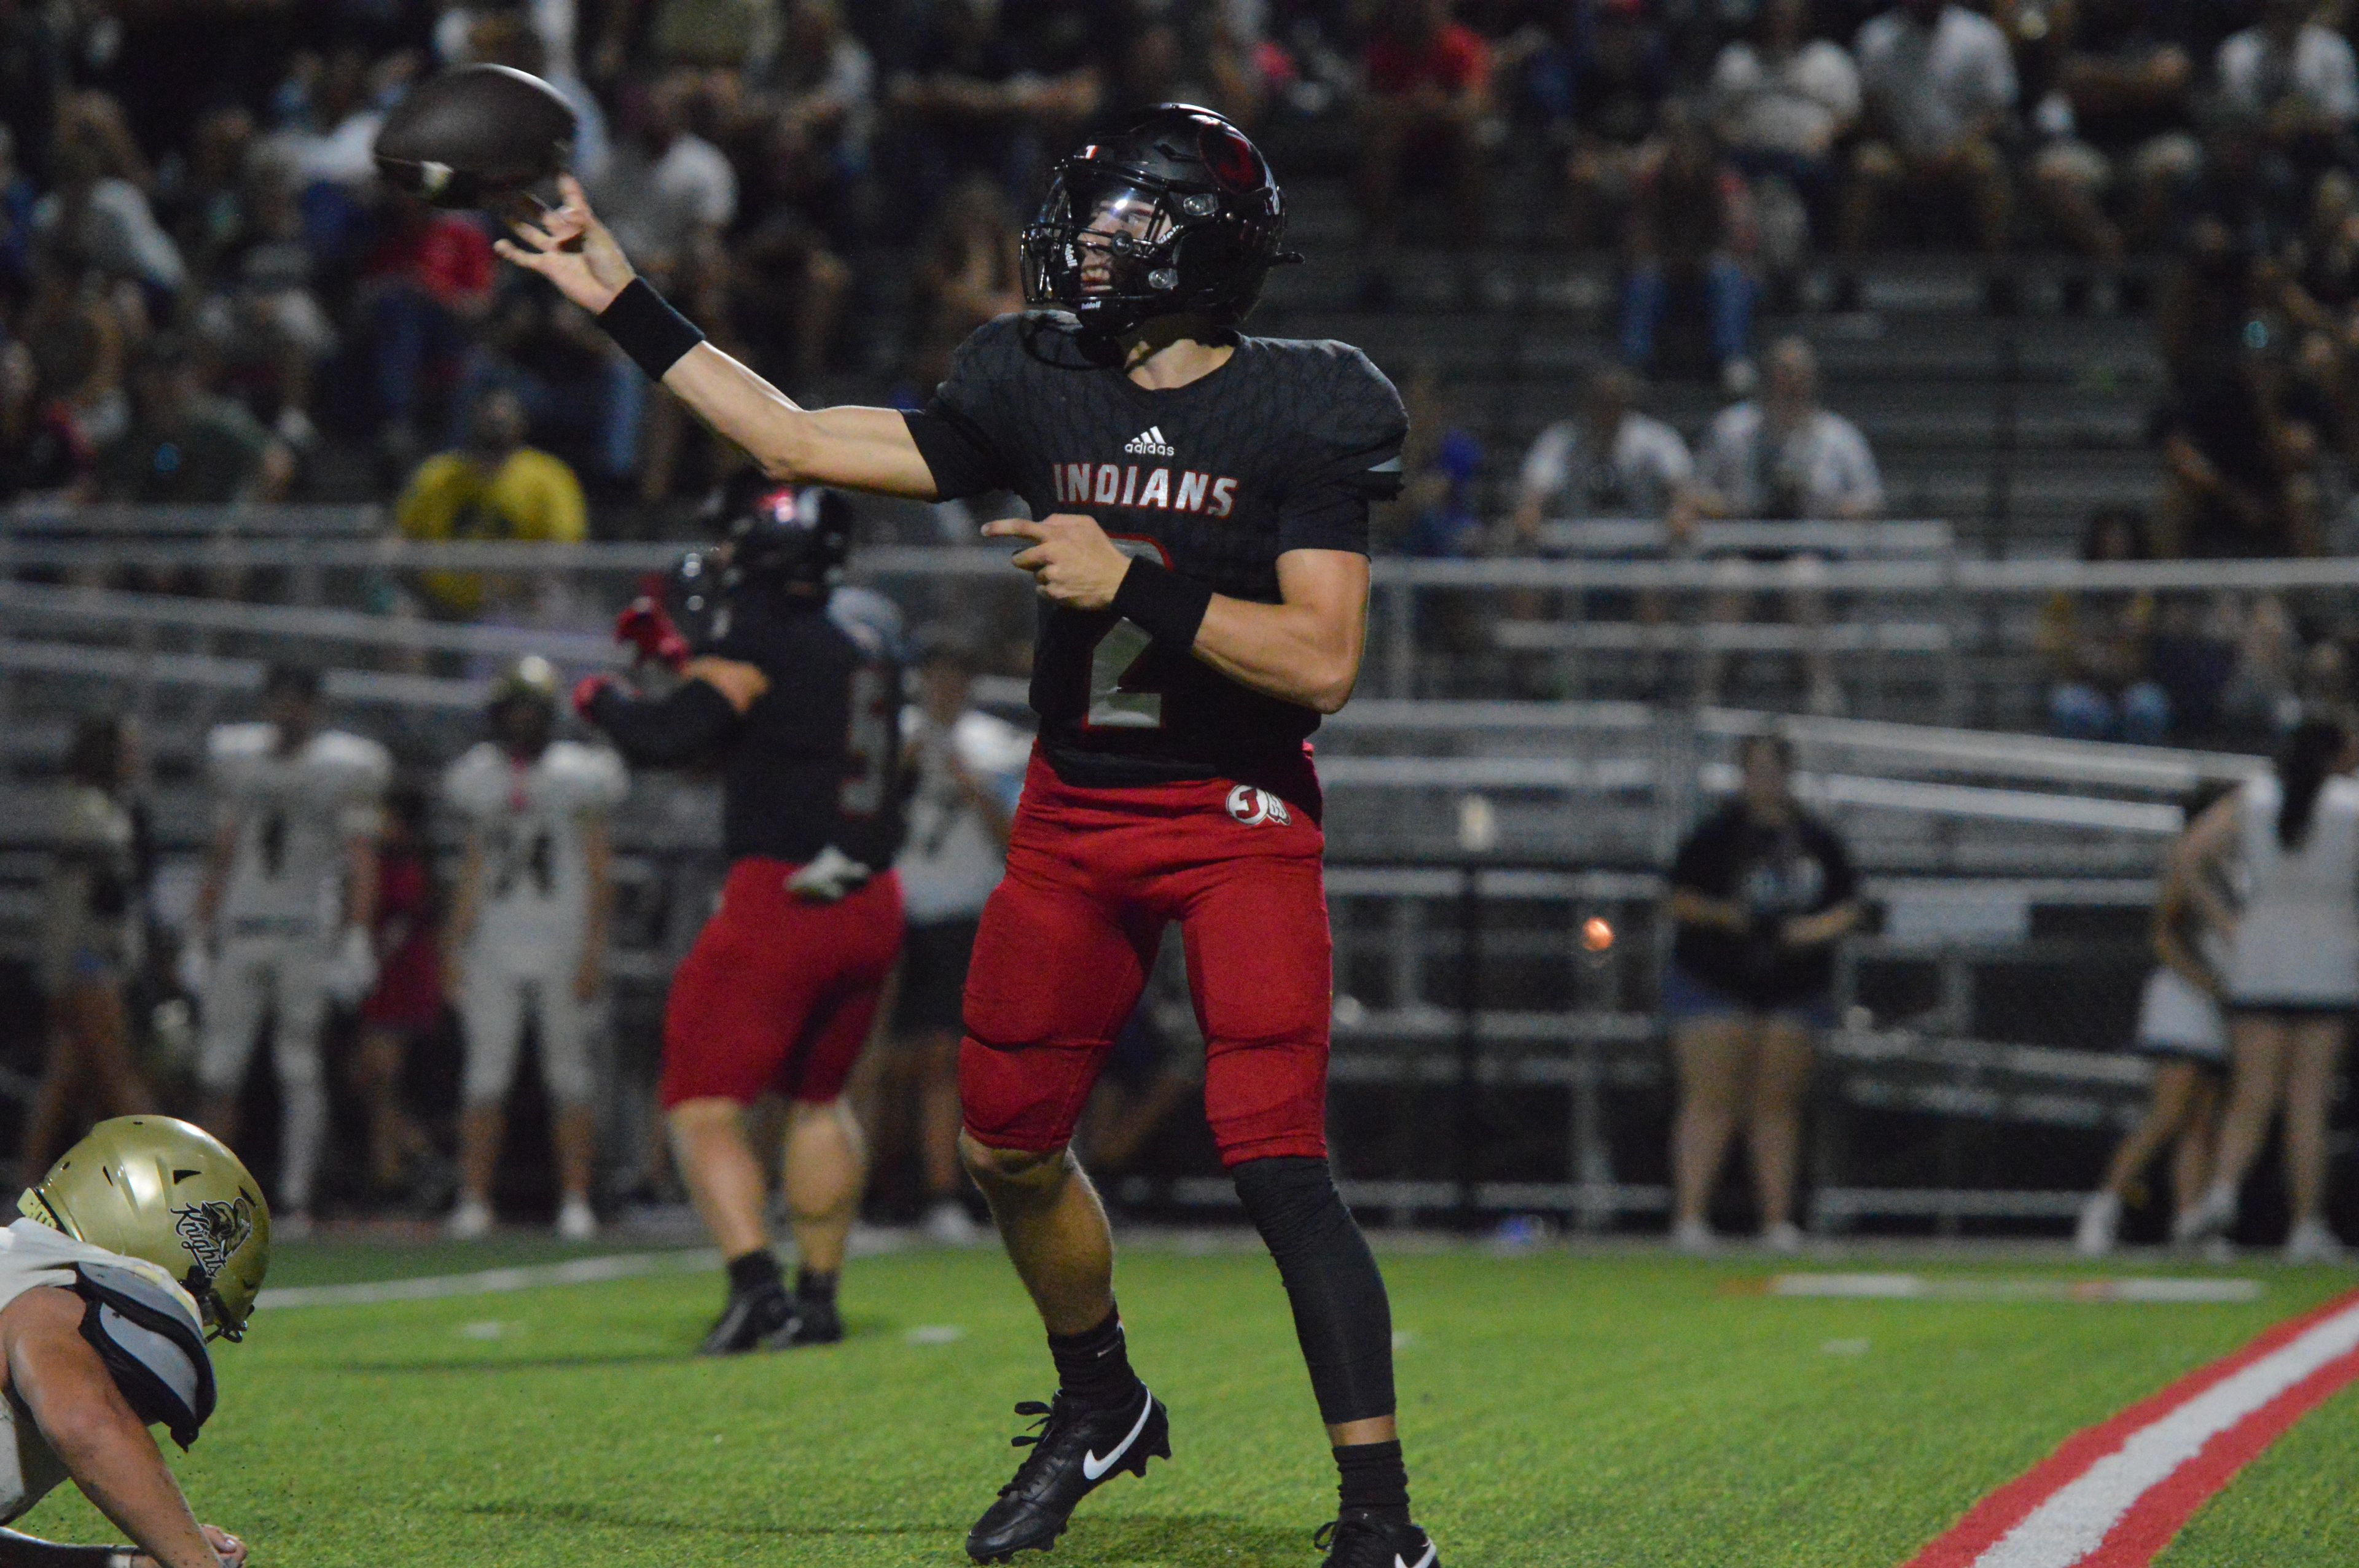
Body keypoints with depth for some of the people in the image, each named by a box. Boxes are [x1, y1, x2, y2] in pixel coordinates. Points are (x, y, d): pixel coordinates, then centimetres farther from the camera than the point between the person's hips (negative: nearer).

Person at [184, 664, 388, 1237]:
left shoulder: (344, 769, -1)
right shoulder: (239, 760, 11)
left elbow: (361, 864, -4)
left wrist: (356, 940, -13)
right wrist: (199, 934, 15)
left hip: (308, 932, -4)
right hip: (242, 931, 4)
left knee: (299, 1066, -3)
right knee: (219, 1066, 1)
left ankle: (295, 1198, 0)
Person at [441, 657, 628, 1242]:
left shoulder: (577, 775, -2)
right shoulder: (483, 778, 11)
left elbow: (598, 871, -3)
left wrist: (593, 951, -10)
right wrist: (454, 946, 10)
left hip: (561, 943, -3)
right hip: (495, 945, 3)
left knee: (569, 1072, 0)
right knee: (487, 1070, -1)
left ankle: (575, 1202, 4)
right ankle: (473, 1200, -1)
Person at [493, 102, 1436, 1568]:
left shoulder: (1298, 415, -12)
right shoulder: (1041, 389, 3)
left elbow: (1323, 663, -18)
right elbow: (806, 444, 9)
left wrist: (1134, 584, -22)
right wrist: (623, 302, 10)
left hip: (1238, 818, -6)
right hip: (1076, 812, 6)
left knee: (1276, 1159, -16)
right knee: (1009, 1144, 12)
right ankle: (1100, 1406, 38)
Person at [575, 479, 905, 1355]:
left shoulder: (762, 642, -11)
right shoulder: (867, 641, 13)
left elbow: (664, 740, -17)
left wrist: (603, 701, 3)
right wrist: (680, 659, 27)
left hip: (778, 901, -8)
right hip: (872, 902, 8)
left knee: (705, 1107, -2)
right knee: (818, 1096, 22)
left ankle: (754, 1284, -19)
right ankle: (816, 1298, 23)